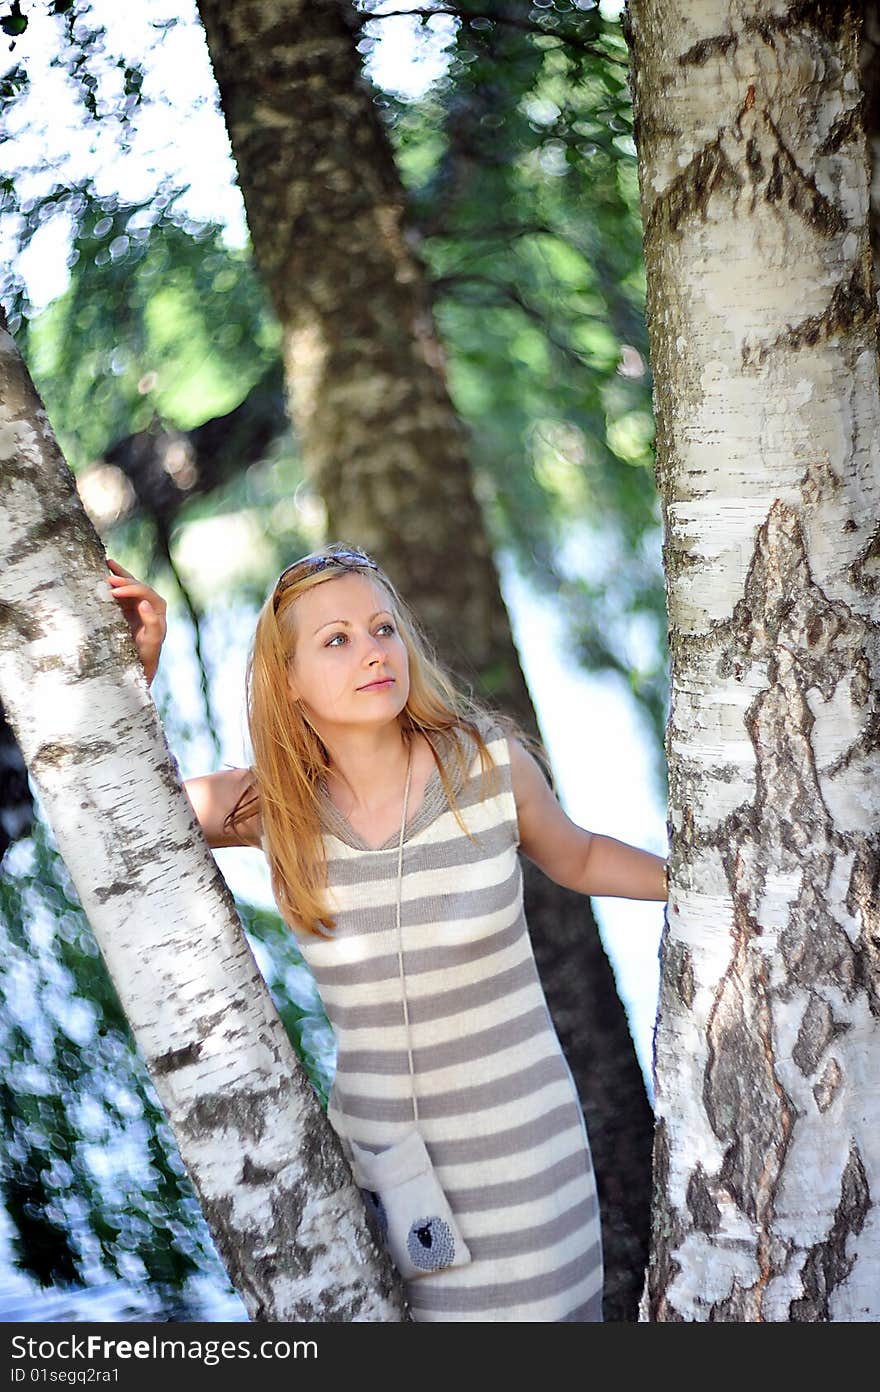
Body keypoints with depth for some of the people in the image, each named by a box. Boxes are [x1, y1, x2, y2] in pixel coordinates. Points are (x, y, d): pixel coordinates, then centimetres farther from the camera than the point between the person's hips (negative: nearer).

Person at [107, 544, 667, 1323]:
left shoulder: (491, 761, -11)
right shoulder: (276, 806, -6)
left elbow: (578, 859, 8)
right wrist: (135, 664, -11)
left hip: (516, 1139, -2)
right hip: (372, 1138, 2)